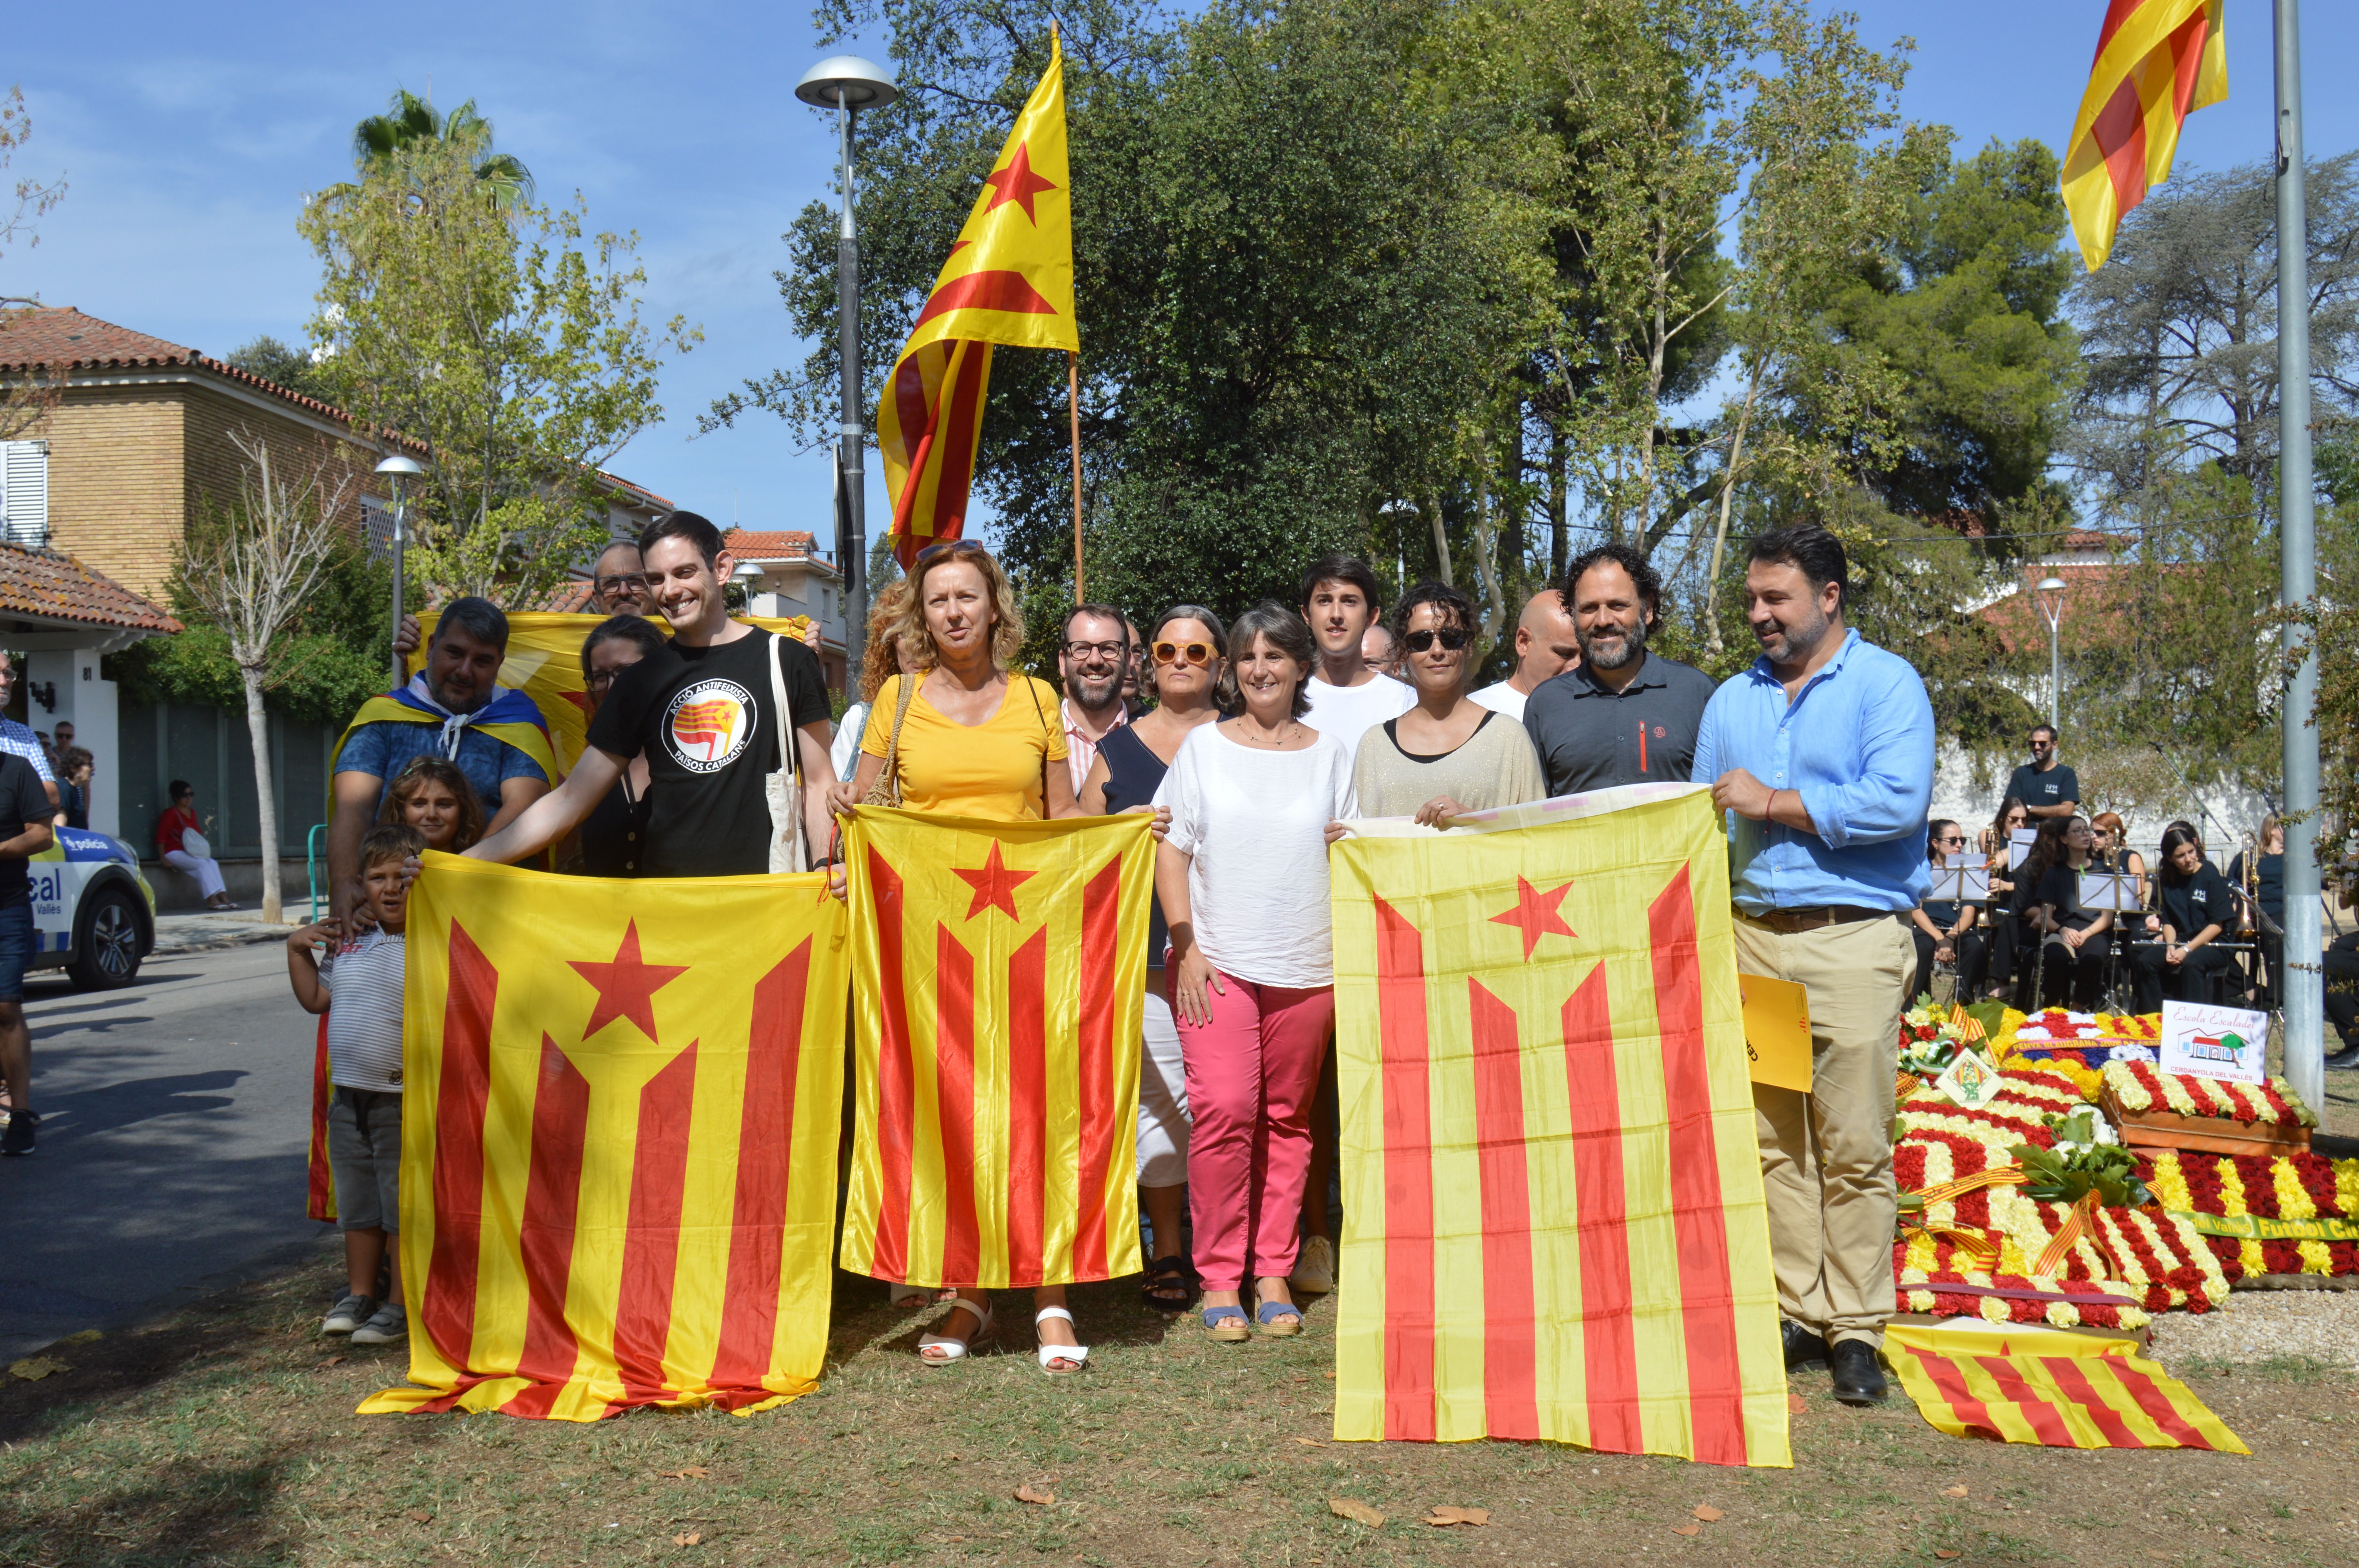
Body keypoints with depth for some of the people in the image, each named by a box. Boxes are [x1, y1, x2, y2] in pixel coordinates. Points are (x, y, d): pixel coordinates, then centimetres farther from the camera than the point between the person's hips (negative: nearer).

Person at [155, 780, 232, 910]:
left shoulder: (192, 813, 16)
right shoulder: (171, 813, -8)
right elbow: (161, 837, -12)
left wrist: (202, 849, 8)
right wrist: (163, 858, -19)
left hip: (189, 854, 7)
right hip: (174, 853, -7)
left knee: (213, 863, -16)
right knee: (202, 864, -27)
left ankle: (223, 897, -27)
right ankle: (212, 900, -33)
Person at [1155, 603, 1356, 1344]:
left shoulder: (1329, 754, 11)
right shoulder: (1204, 746, 7)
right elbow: (1172, 851, 4)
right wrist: (1186, 947, -5)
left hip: (1306, 968, 2)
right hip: (1217, 962, -2)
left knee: (1287, 1118, 5)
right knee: (1223, 1109, -12)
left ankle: (1274, 1273, 15)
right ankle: (1219, 1277, -1)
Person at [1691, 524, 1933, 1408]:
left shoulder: (1886, 684, 1)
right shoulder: (1731, 700, 18)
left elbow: (1898, 802, -14)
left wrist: (1773, 803, -9)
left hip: (1853, 939, -5)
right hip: (1753, 938, 5)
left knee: (1854, 1149, -3)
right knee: (1773, 1141, 5)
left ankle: (1855, 1328, 6)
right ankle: (1794, 1311, 13)